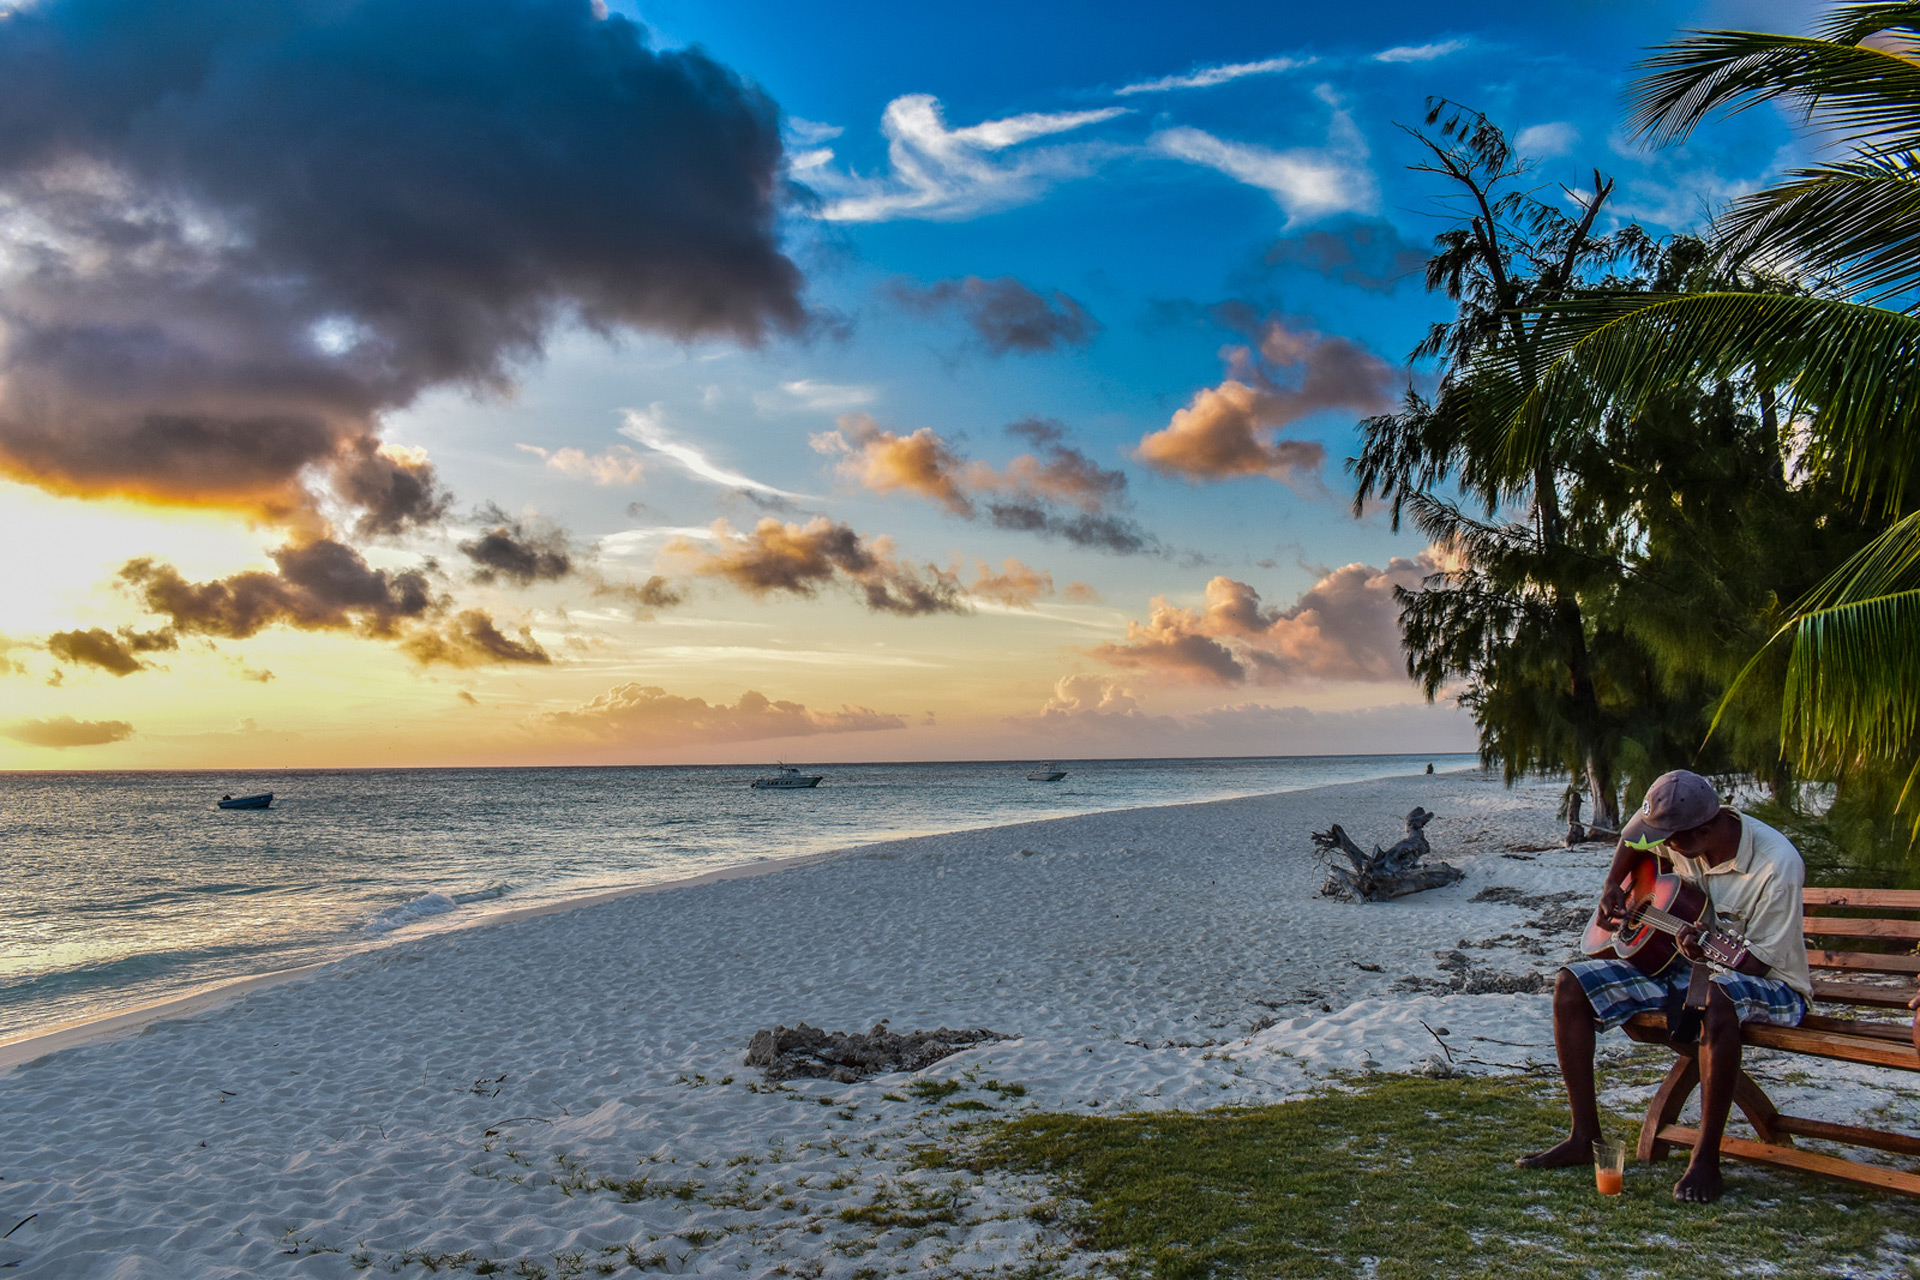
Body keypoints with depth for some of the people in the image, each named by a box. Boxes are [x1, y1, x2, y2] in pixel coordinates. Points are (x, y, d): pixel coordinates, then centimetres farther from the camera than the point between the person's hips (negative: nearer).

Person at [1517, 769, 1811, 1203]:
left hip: (1769, 985, -6)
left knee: (1717, 999, -43)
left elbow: (1756, 963, -22)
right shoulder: (1677, 834, -7)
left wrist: (1709, 955, -41)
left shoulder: (1778, 866, -25)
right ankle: (1585, 1137, -3)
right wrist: (1612, 887, 4)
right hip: (1682, 969, 7)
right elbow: (1633, 839, 19)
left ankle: (1706, 1158, -27)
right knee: (1570, 985, -10)